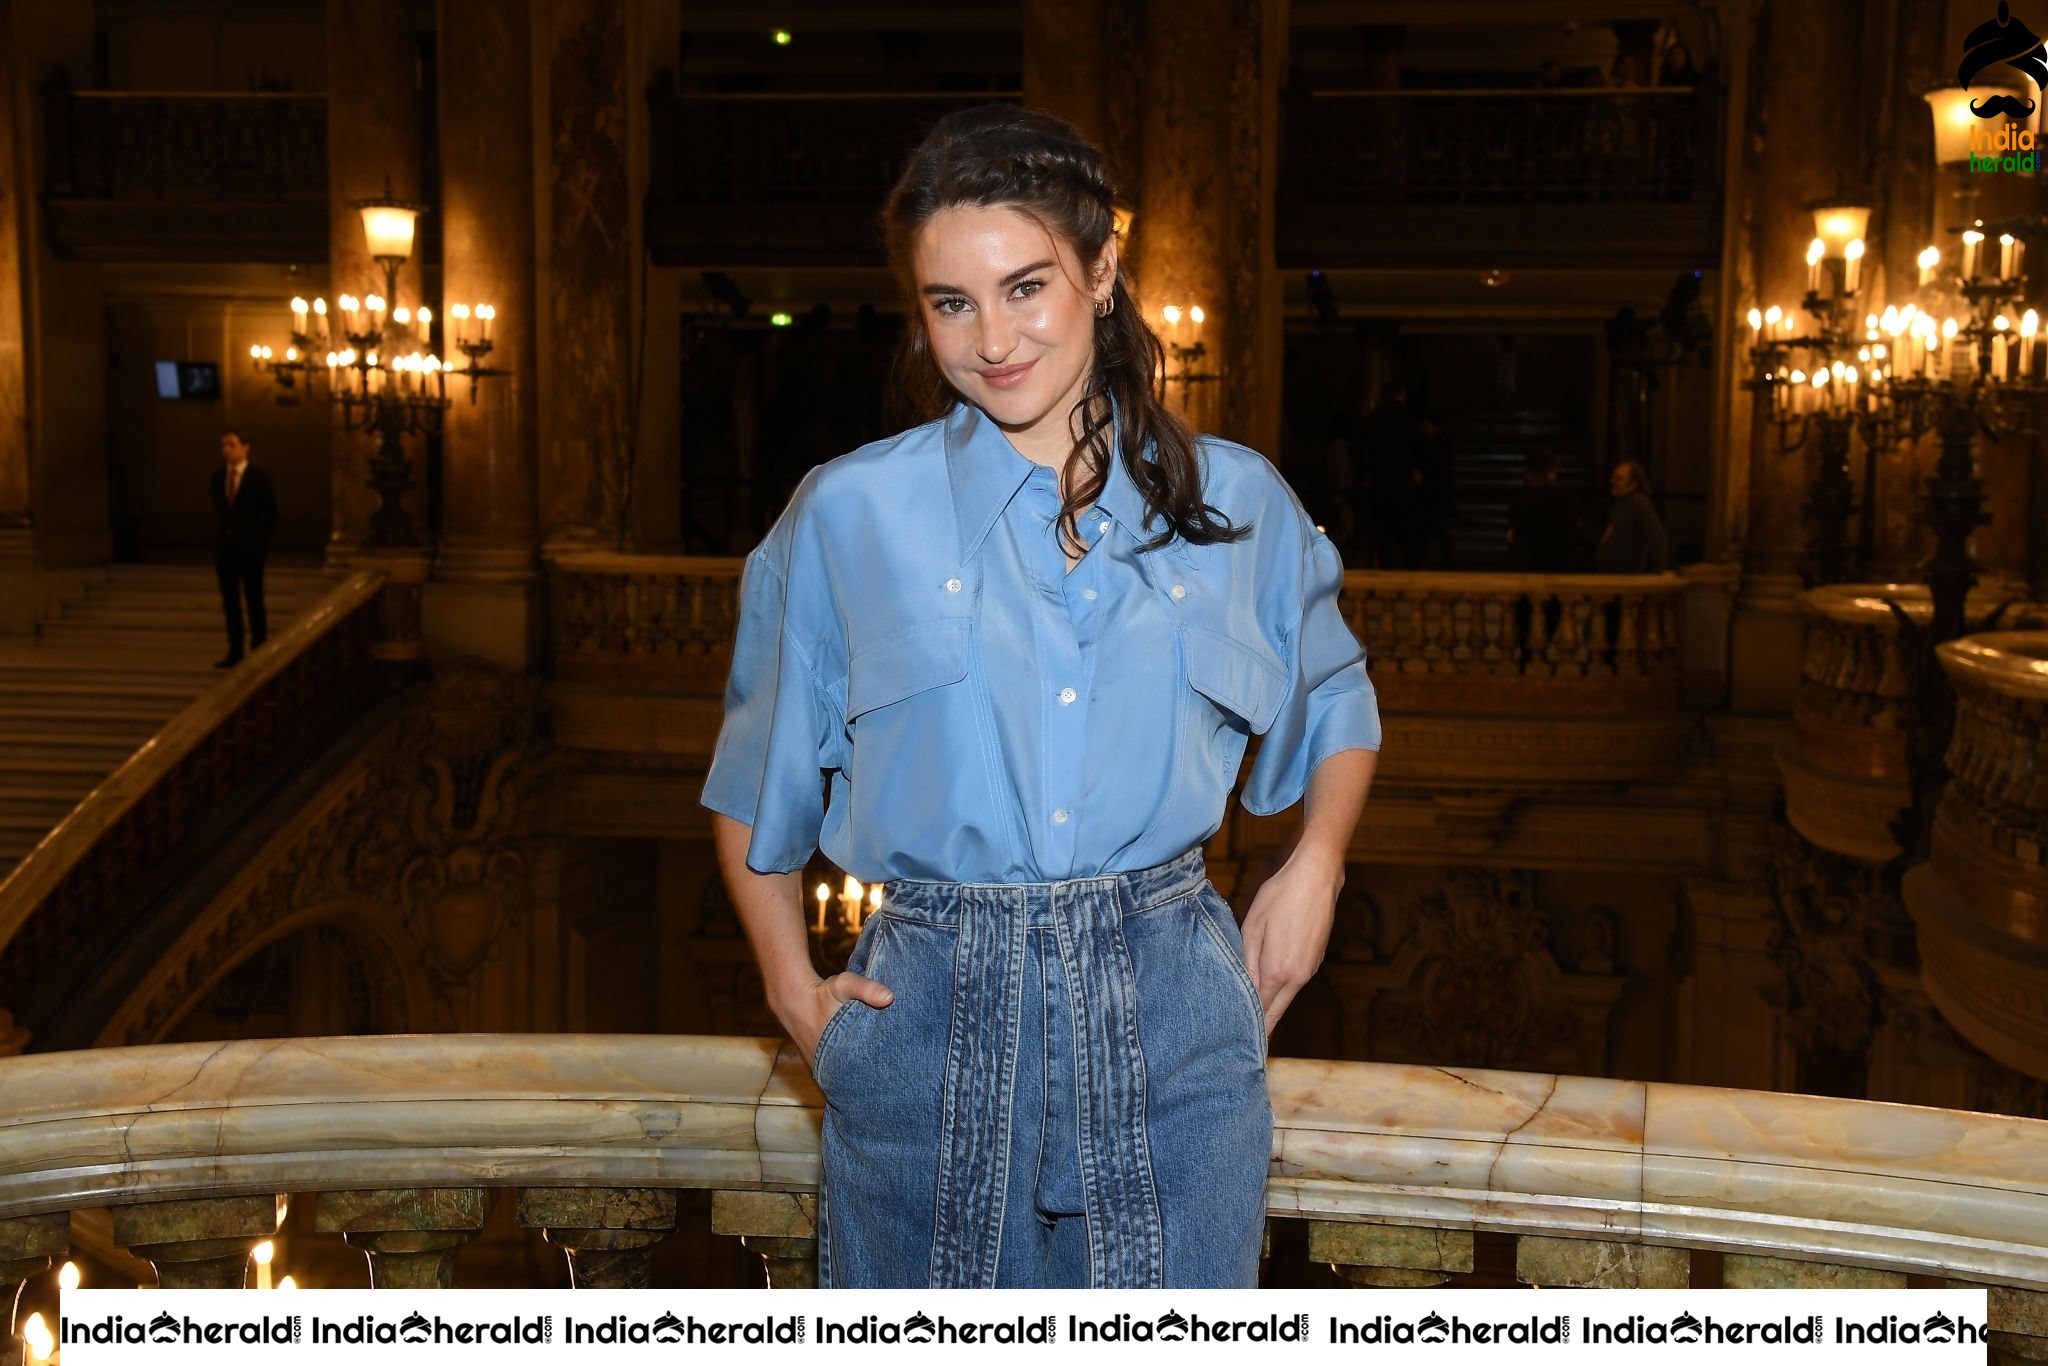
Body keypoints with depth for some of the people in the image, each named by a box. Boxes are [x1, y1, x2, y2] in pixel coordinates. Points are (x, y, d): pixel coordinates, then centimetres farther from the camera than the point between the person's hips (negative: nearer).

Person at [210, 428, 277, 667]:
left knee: (254, 600, 1)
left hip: (250, 549, -4)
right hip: (224, 547, 4)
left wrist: (261, 543, -2)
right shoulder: (217, 478, 7)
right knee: (230, 602, 6)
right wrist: (219, 538, 11)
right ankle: (234, 652, 11)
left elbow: (272, 513, -1)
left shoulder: (259, 479, -6)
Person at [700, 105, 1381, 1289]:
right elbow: (757, 781, 13)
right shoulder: (849, 515, 2)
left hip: (1172, 1026, 1)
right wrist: (793, 985, 6)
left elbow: (1339, 710, 21)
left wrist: (1315, 864, 4)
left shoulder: (1236, 502, 6)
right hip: (929, 1022, 0)